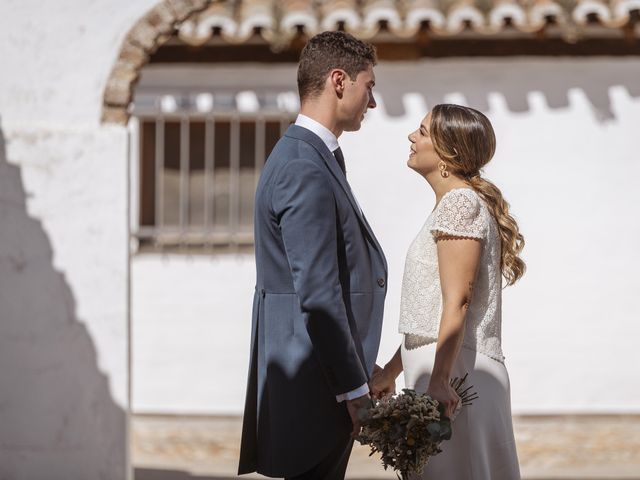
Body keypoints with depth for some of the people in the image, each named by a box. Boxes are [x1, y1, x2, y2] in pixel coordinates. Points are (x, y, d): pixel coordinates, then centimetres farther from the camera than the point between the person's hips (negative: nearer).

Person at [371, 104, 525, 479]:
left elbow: (456, 303, -20)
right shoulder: (457, 202, 19)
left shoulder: (460, 203, -11)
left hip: (455, 367, -10)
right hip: (436, 367, 10)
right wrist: (392, 370, 24)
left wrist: (439, 380, -26)